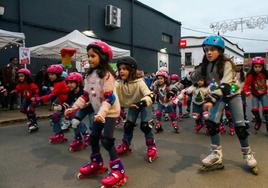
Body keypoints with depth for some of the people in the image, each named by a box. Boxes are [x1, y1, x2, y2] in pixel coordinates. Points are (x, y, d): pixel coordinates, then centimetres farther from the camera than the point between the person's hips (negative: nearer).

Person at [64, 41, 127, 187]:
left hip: (110, 112, -8)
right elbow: (86, 95, 7)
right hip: (98, 111, 8)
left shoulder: (106, 74, -19)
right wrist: (74, 108, 0)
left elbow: (109, 98, -25)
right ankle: (96, 164, 34)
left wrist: (101, 113, -36)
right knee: (93, 138, 14)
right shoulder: (90, 75, 5)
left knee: (106, 140, -12)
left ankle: (118, 170, 0)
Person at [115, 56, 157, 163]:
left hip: (142, 105, -4)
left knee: (145, 125, -15)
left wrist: (143, 102, -59)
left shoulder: (139, 82, -33)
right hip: (131, 106, 4)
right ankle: (125, 145, 24)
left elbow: (150, 96, -41)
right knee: (128, 125, 2)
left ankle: (151, 146, 4)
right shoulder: (119, 84, -20)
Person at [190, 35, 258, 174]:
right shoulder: (206, 65, -6)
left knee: (239, 125, -4)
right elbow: (193, 78, 7)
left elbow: (225, 84, -36)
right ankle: (216, 155, 3)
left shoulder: (226, 64, -24)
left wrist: (212, 100, -47)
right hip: (218, 96, 4)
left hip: (233, 95, -4)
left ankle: (247, 154, 18)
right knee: (211, 123, -10)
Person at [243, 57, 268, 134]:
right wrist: (247, 92, -46)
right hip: (255, 95, -1)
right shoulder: (250, 75, -25)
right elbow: (246, 85, -30)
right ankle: (258, 121, 17)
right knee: (254, 109, -13)